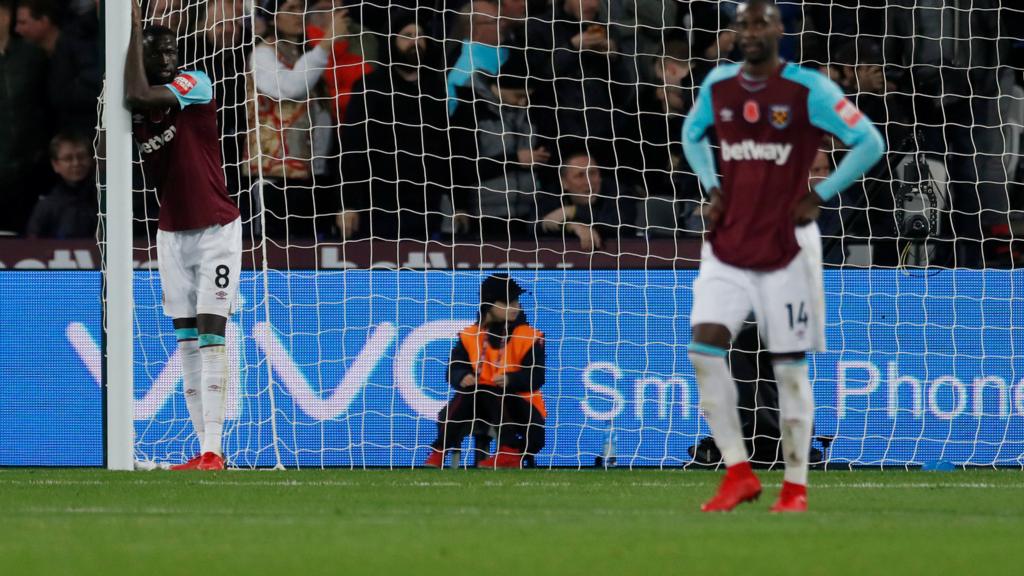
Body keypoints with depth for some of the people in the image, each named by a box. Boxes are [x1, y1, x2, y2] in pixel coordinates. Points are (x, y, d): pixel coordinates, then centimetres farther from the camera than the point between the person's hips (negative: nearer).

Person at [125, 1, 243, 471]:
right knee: (186, 340, 2)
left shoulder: (194, 84, -11)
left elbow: (138, 97, -27)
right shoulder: (139, 112, 5)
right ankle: (206, 451, 3)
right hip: (172, 233, 6)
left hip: (216, 229, -6)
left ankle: (212, 451, -17)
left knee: (211, 333, -12)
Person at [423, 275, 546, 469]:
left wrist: (510, 380, -32)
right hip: (483, 404, 3)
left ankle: (510, 451, -36)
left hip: (519, 404, -3)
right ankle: (439, 452, -27)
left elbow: (535, 377, -13)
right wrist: (462, 378, -25)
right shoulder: (470, 336, 4)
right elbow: (455, 368, 0)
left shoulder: (530, 338, -5)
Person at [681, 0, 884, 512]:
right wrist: (713, 190, 12)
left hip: (785, 247, -4)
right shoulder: (718, 85, 6)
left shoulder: (808, 90, -9)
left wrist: (819, 196, -8)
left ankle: (796, 486, 11)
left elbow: (870, 143, -6)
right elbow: (691, 134, 26)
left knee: (789, 366, 0)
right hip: (728, 244, 4)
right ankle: (738, 473, -3)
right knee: (704, 346, -11)